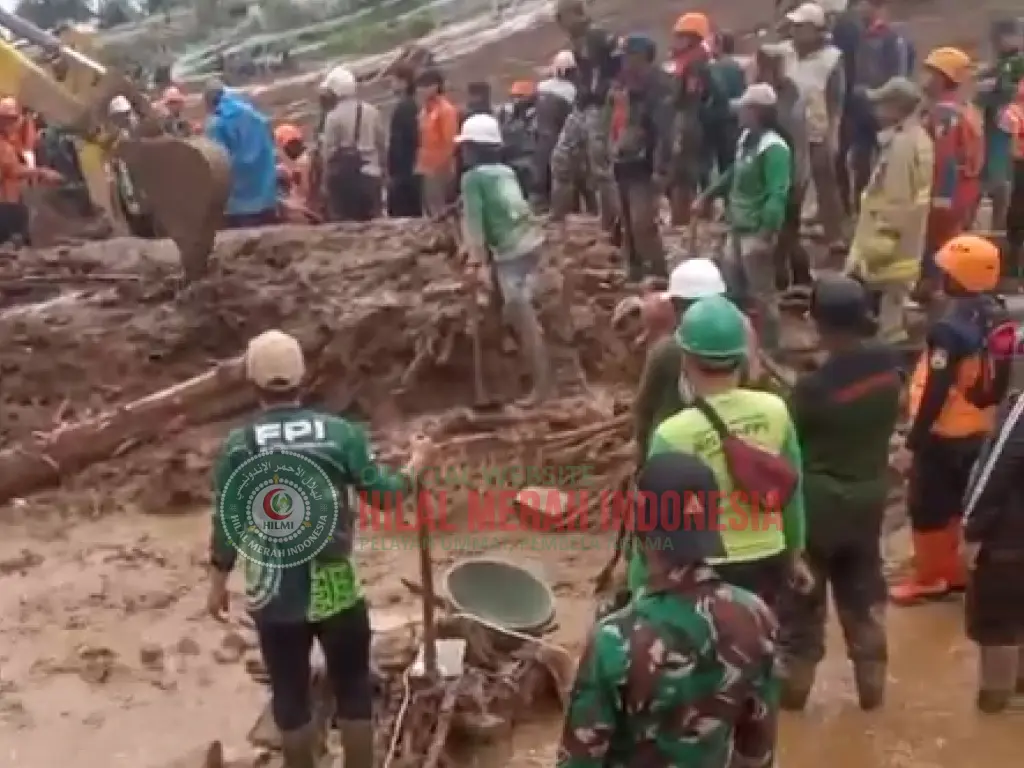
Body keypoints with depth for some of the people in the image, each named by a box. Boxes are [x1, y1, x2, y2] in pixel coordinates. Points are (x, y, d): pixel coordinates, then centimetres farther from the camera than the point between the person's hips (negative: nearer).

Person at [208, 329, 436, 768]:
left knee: (290, 695, 16)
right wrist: (416, 465, 16)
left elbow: (226, 523, -3)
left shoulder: (237, 446, -9)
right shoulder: (339, 432, -10)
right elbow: (381, 494, -4)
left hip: (274, 597, 0)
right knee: (353, 690, 16)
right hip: (336, 591, 0)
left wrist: (217, 583, 11)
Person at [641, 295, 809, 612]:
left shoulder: (674, 434, -21)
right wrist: (795, 554, 22)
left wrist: (638, 591, -2)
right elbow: (793, 490, 6)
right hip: (767, 562, 5)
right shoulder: (775, 411, -7)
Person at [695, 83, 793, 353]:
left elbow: (777, 196, -25)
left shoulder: (774, 148, -19)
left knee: (761, 295, 1)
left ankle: (768, 350, 12)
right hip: (738, 227, 9)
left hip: (757, 231, -9)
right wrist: (705, 196, 27)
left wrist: (764, 235, -31)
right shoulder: (746, 138, 9)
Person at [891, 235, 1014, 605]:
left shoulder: (950, 328, -26)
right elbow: (998, 379, 8)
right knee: (958, 504, 21)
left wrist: (912, 442, -17)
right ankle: (951, 571, 32)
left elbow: (936, 393, -24)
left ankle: (929, 578, 19)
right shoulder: (999, 319, -1)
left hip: (944, 434, -8)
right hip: (981, 431, 8)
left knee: (927, 507, 8)